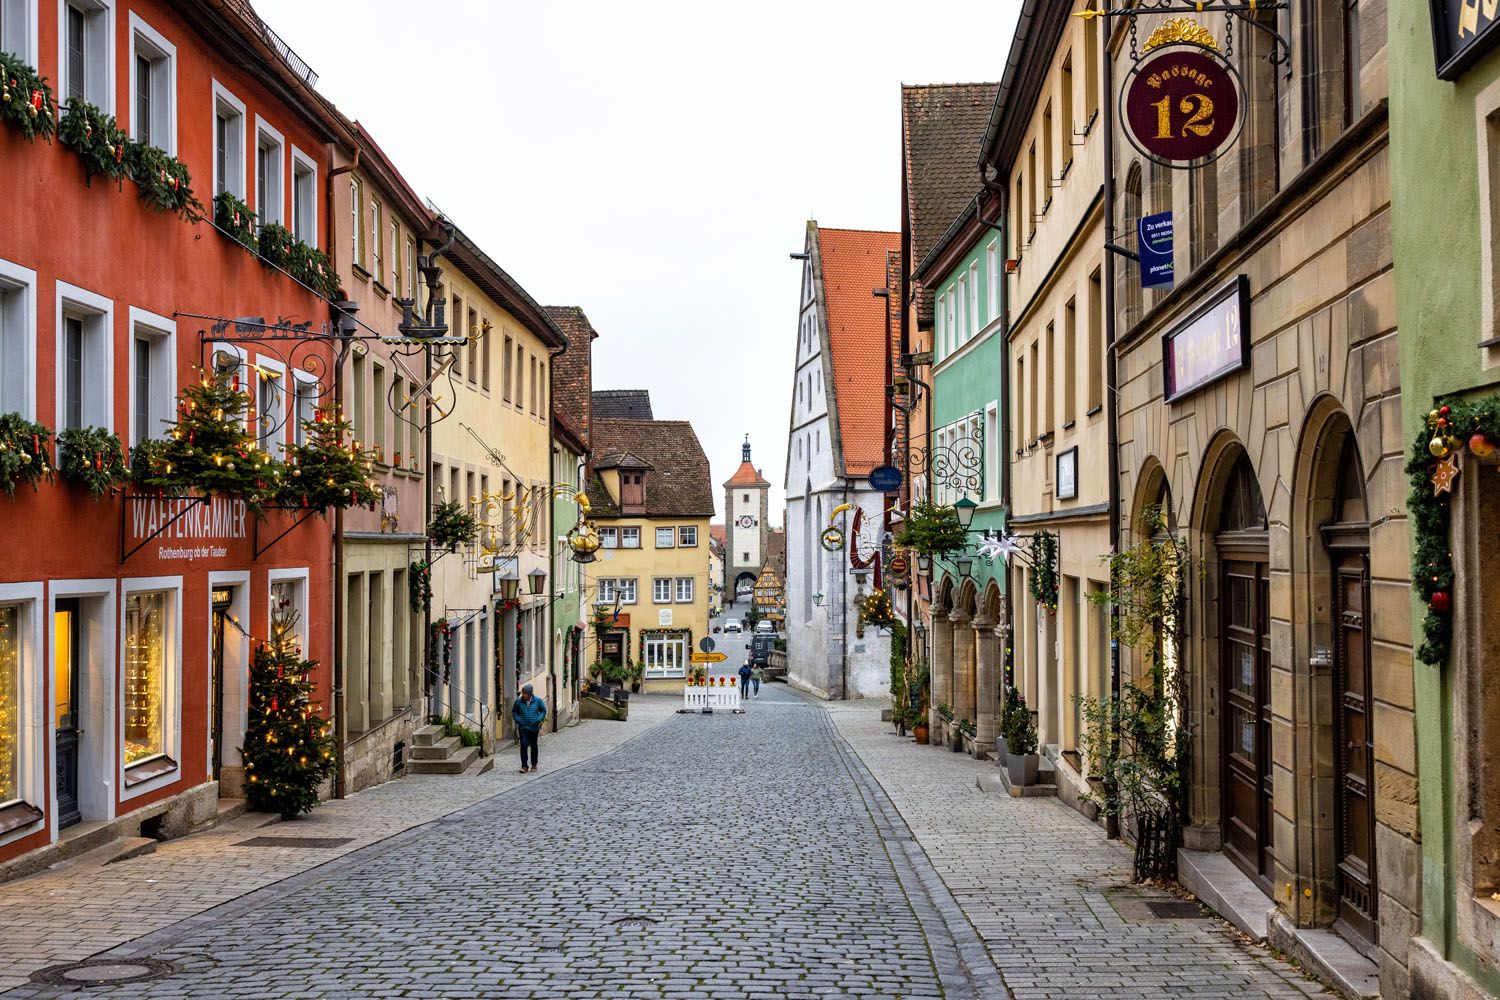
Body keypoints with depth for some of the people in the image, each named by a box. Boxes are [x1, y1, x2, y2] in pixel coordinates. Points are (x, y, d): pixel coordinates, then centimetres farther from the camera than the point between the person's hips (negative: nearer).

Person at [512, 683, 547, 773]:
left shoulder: (538, 701, -4)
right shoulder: (518, 701, -4)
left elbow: (543, 710, 7)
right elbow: (514, 711, 10)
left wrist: (539, 720, -6)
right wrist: (517, 720, -5)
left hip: (534, 728, 1)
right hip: (523, 728, -1)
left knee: (533, 746, 11)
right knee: (523, 746, -11)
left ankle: (534, 765, 25)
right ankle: (524, 766, -6)